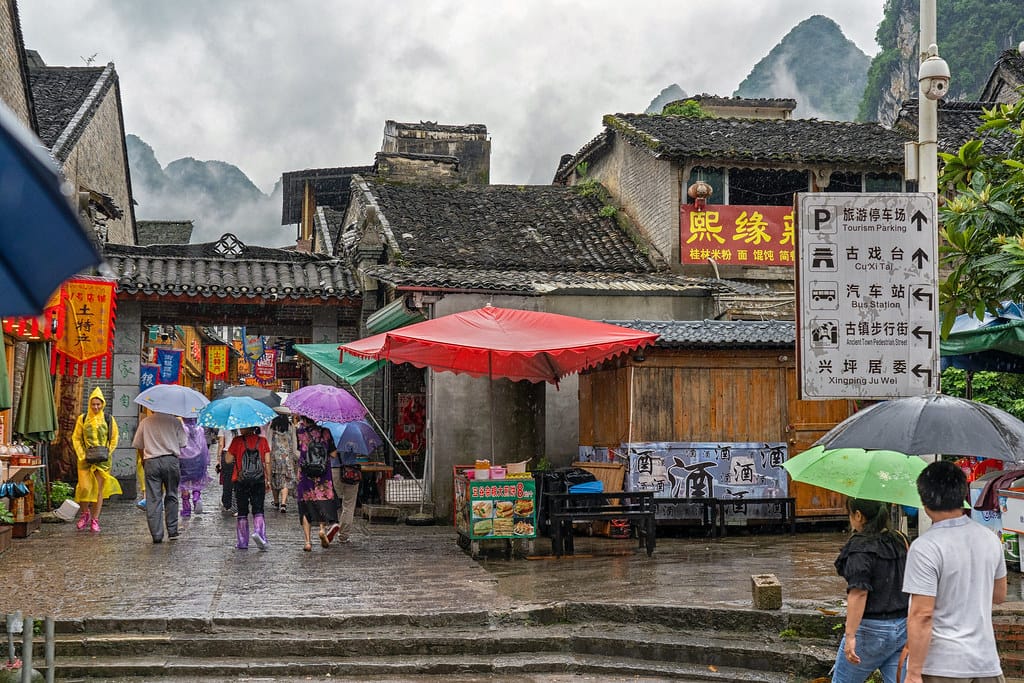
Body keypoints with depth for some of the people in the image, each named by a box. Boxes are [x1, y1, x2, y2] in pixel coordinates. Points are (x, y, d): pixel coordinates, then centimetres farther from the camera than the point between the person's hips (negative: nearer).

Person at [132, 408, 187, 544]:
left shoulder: (145, 422, 4)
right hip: (171, 460, 0)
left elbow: (138, 446, 9)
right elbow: (182, 444, 1)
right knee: (171, 496, 13)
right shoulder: (175, 421, 1)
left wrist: (143, 461, 23)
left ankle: (157, 535, -1)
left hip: (151, 462, 0)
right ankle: (172, 531, 13)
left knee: (153, 499, 2)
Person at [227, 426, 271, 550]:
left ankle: (242, 542, 10)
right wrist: (268, 480, 8)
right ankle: (258, 532, -21)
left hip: (241, 480, -1)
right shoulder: (262, 441, 2)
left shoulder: (237, 441, -5)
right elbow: (267, 462, 1)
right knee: (258, 509, 4)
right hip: (259, 480, 1)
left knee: (242, 512, 8)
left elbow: (228, 459, -1)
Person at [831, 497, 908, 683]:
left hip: (871, 630, -7)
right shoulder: (901, 541, 8)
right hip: (903, 628, 7)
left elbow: (859, 593, -23)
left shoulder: (860, 547, -15)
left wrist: (850, 635, -23)